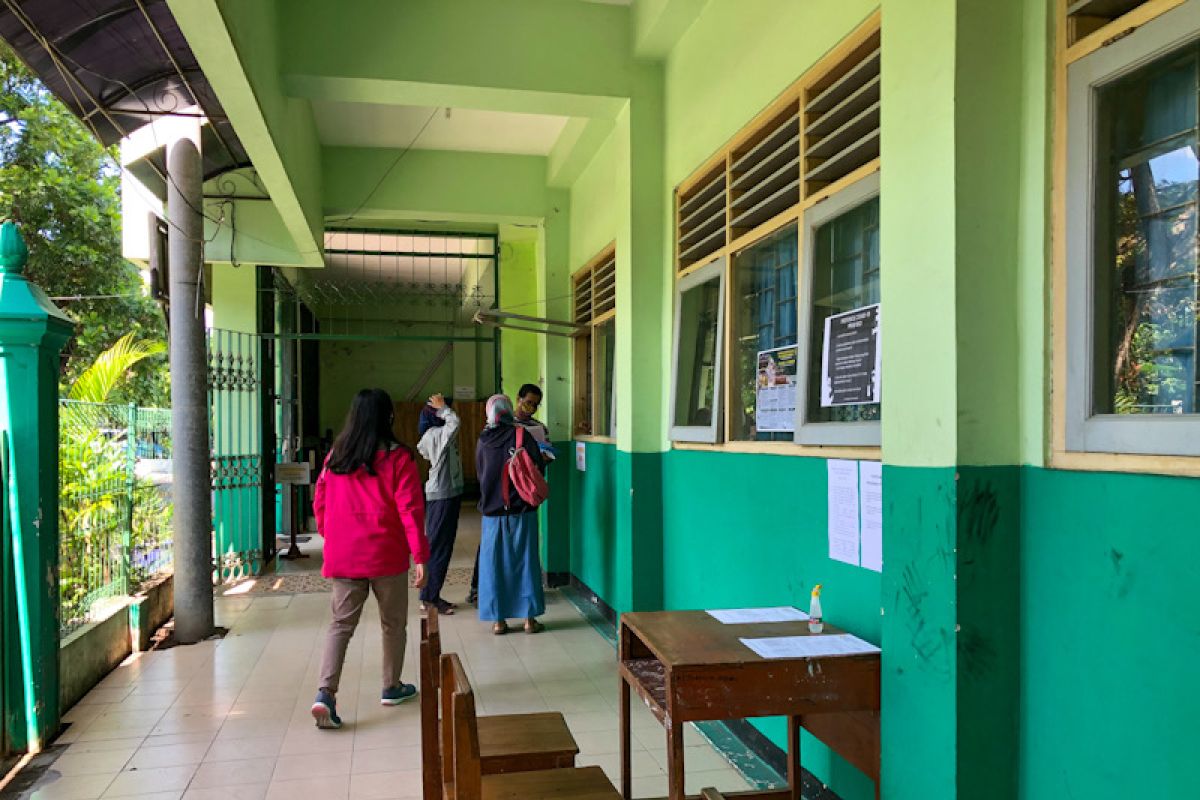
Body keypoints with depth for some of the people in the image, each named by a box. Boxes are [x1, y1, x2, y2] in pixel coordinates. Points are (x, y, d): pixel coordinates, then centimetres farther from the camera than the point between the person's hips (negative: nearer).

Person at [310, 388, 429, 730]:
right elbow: (410, 510, -12)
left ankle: (325, 692, -8)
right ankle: (392, 687, 27)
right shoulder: (398, 458, -9)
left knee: (341, 623, 7)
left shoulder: (336, 457, 4)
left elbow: (320, 504, 9)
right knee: (393, 623, 14)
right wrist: (420, 556, -9)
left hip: (342, 556, 3)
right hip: (386, 556, -3)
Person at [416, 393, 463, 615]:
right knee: (438, 546, -5)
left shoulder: (432, 436, 12)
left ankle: (432, 596, 19)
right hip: (443, 496, -10)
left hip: (443, 494, 10)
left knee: (437, 545, 13)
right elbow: (455, 421, -31)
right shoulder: (437, 434, -17)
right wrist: (443, 407, -15)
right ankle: (429, 599, 0)